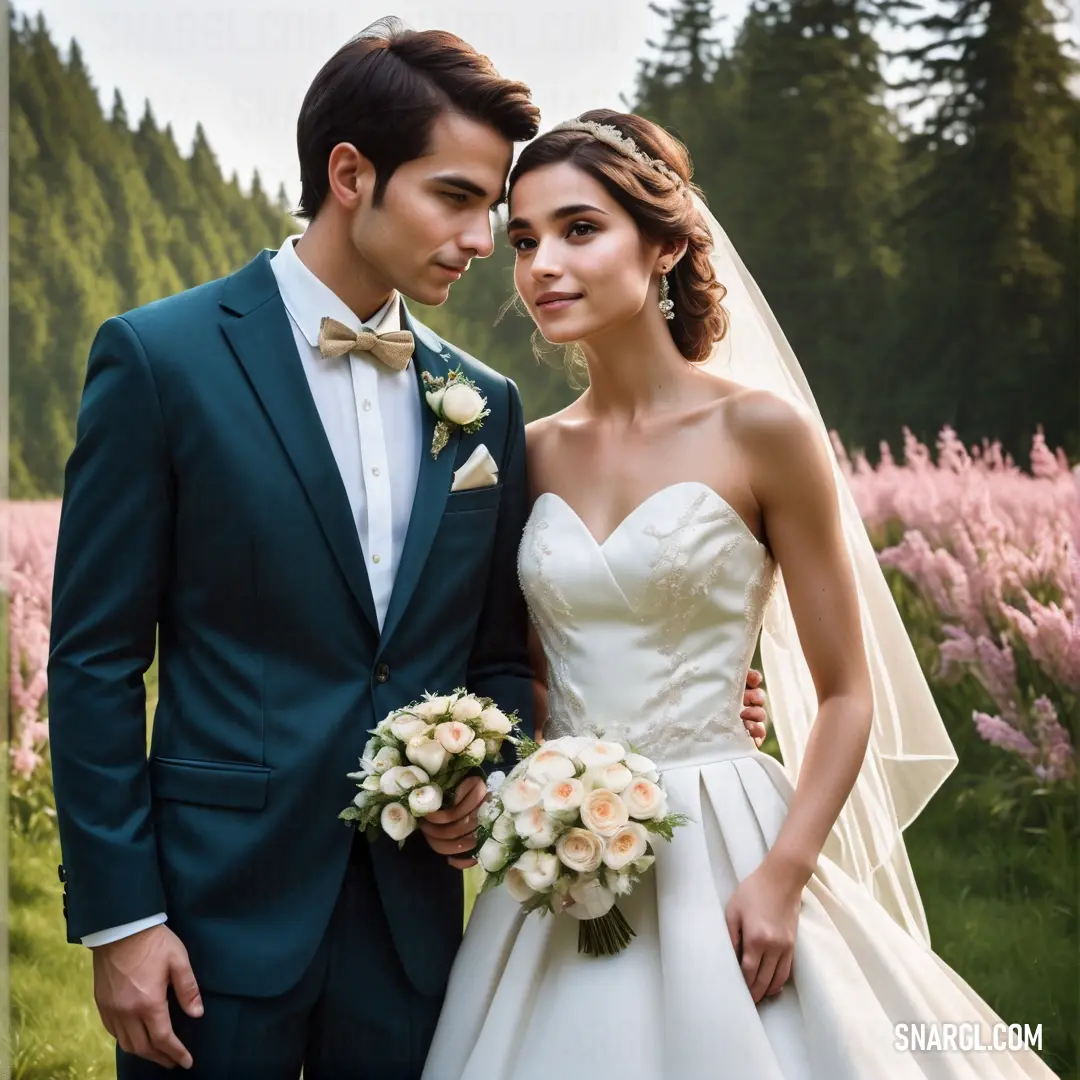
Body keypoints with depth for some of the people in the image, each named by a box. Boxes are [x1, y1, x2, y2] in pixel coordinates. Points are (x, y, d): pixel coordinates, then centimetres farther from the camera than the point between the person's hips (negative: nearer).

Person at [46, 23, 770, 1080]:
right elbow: (95, 659, -6)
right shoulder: (159, 357, -6)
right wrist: (116, 917, -10)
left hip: (412, 917, 4)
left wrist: (490, 775, -4)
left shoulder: (487, 405, 7)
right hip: (219, 913, -4)